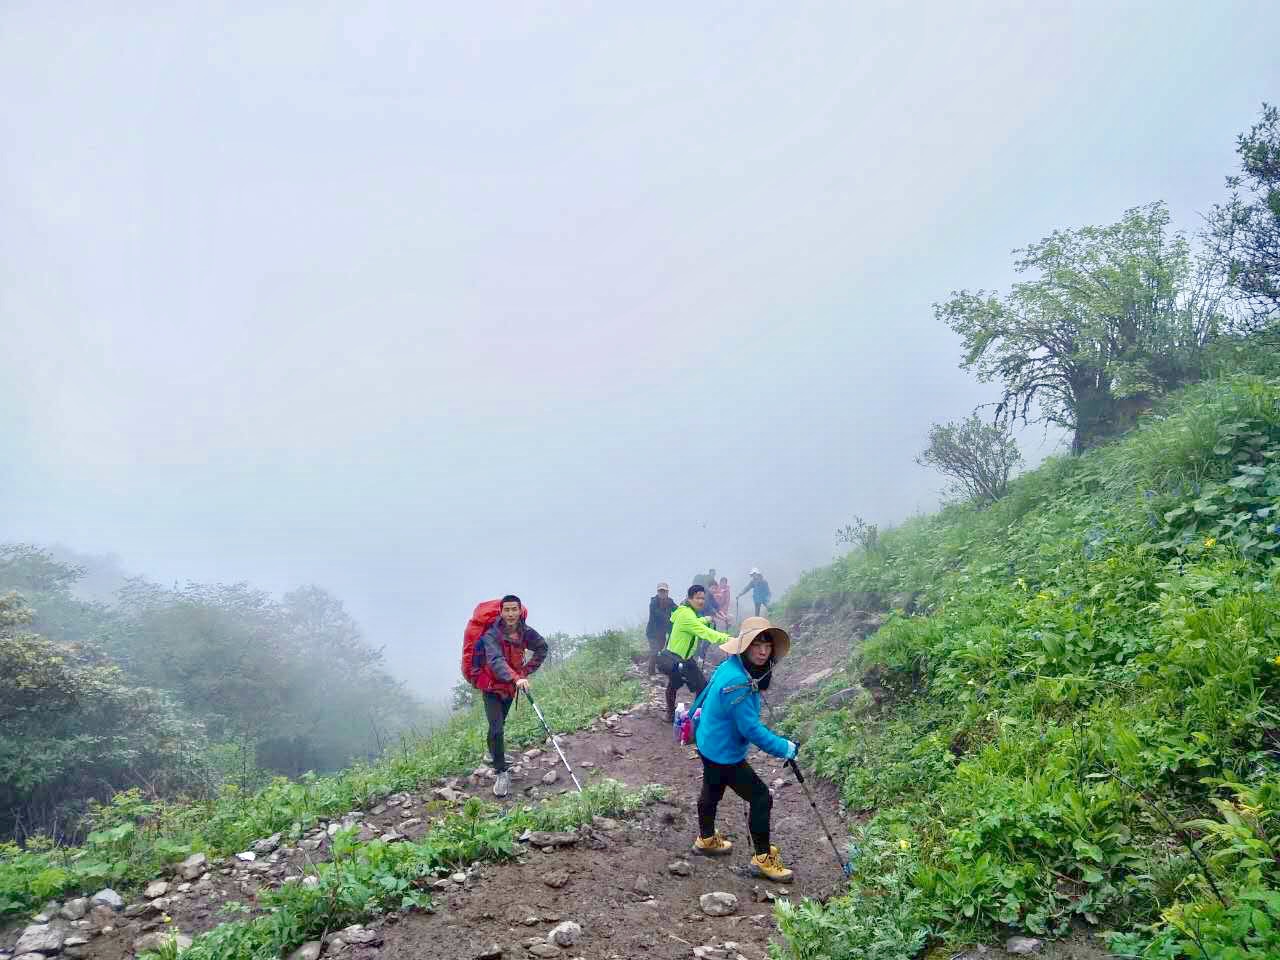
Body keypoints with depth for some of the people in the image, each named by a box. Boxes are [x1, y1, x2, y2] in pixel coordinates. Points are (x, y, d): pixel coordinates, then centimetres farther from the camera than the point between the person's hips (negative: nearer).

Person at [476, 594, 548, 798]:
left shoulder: (526, 632, -9)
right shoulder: (492, 635, -25)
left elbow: (542, 649, 10)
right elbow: (496, 661, -40)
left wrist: (527, 670, 0)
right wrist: (516, 678, -54)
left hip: (511, 686, 5)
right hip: (492, 686, -5)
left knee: (499, 724, 20)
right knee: (496, 729, -16)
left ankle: (494, 754, 46)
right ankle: (502, 773, -8)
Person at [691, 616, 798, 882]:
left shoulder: (731, 667, -4)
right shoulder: (736, 681, -34)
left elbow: (708, 694, 13)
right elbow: (751, 728, -31)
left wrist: (699, 712, 29)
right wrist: (784, 748, -23)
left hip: (711, 745, 10)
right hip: (724, 753, -10)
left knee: (712, 790, 28)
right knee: (761, 798, -1)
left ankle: (706, 840, 50)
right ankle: (763, 858, 12)